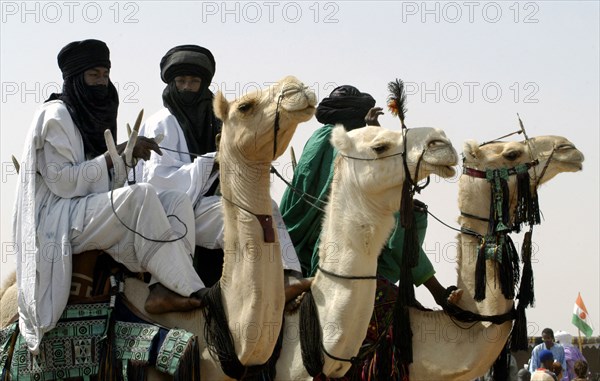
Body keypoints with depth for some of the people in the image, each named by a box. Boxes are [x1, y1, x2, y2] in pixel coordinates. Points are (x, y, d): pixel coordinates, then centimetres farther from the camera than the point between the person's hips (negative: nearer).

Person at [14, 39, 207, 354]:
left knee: (178, 200, -9)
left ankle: (163, 290, -30)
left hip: (94, 215, 9)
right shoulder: (55, 115, -5)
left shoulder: (95, 116, 20)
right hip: (61, 219, -9)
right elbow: (62, 182, -14)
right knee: (141, 195, -33)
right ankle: (191, 292, -33)